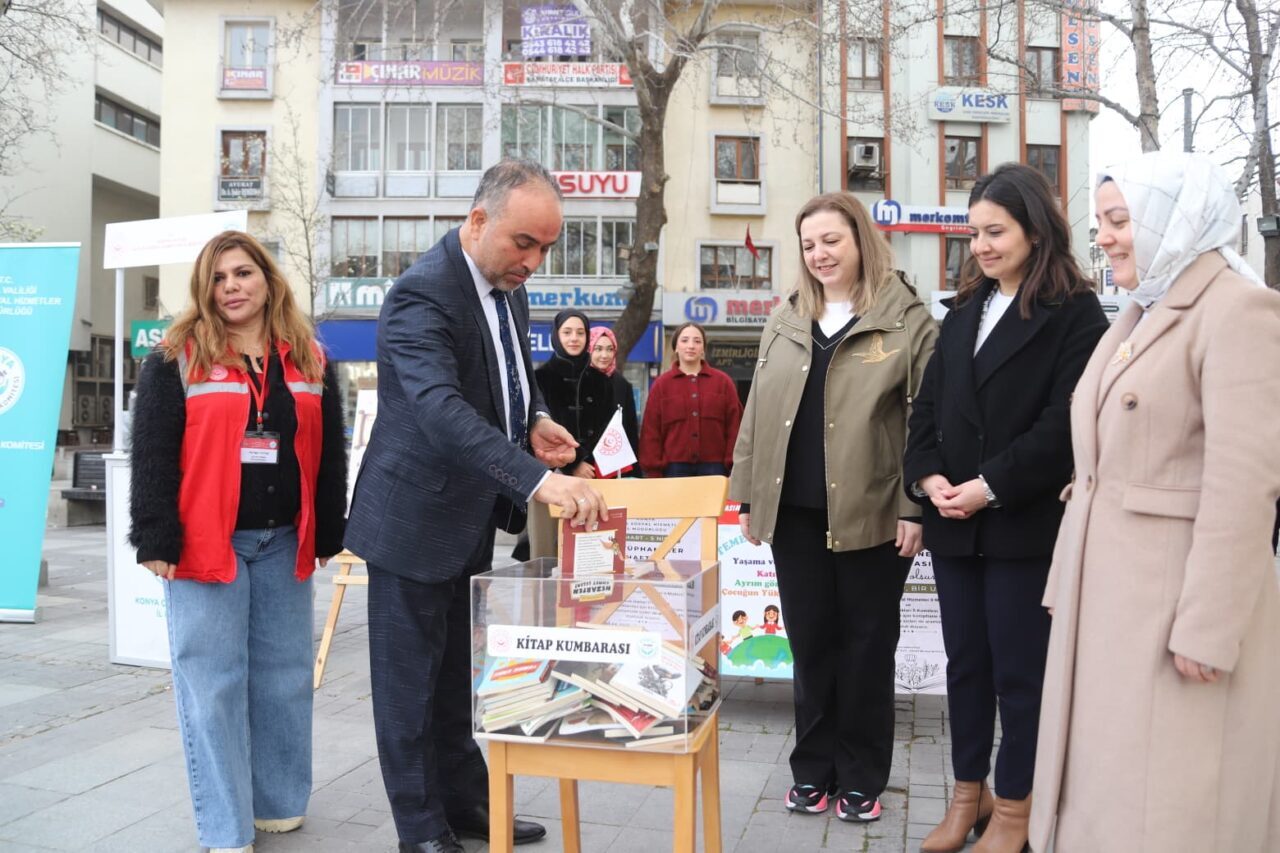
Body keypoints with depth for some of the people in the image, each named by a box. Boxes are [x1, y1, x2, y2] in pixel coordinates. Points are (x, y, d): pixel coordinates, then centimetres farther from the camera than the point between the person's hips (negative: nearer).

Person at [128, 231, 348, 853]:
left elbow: (329, 453, 10)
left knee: (283, 677, 10)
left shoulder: (309, 360, 8)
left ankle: (278, 802, 27)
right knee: (213, 683, 1)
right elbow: (152, 453, -5)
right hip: (204, 541, -3)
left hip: (283, 543, 4)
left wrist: (329, 534, 7)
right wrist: (156, 538, -11)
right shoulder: (176, 358, -2)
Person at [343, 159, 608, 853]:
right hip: (415, 520, -8)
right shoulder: (421, 294, -24)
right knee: (411, 680, 6)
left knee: (457, 675, 20)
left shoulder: (507, 284, 4)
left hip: (471, 519, 8)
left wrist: (533, 420, -1)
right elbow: (441, 409, -38)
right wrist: (537, 479, -48)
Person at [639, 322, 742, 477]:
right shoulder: (661, 384, 6)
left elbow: (734, 427, 5)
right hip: (675, 467, 0)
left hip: (713, 466, 0)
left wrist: (733, 465, -2)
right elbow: (651, 431, 4)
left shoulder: (723, 382, 7)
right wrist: (654, 471, -3)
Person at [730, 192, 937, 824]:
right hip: (795, 511, 4)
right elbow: (757, 414, 13)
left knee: (867, 643, 9)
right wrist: (748, 495, 10)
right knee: (810, 640, 12)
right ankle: (813, 767, 27)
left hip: (871, 513, -4)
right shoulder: (785, 320, 11)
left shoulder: (907, 320, -3)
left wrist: (915, 507, -11)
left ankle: (861, 776, 23)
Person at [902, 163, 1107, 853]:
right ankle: (969, 793, 28)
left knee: (1019, 668, 5)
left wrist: (990, 486, -18)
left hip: (1024, 523, -6)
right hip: (954, 522, 6)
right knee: (965, 662, 13)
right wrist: (928, 475, -5)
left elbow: (1062, 424, -14)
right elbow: (928, 404, 10)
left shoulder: (1075, 314, -5)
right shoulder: (963, 311, 14)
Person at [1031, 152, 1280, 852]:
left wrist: (1207, 628, -21)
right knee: (1104, 787, 16)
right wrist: (1066, 586, 14)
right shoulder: (1138, 317, 16)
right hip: (1105, 593, 8)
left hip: (1178, 596, -8)